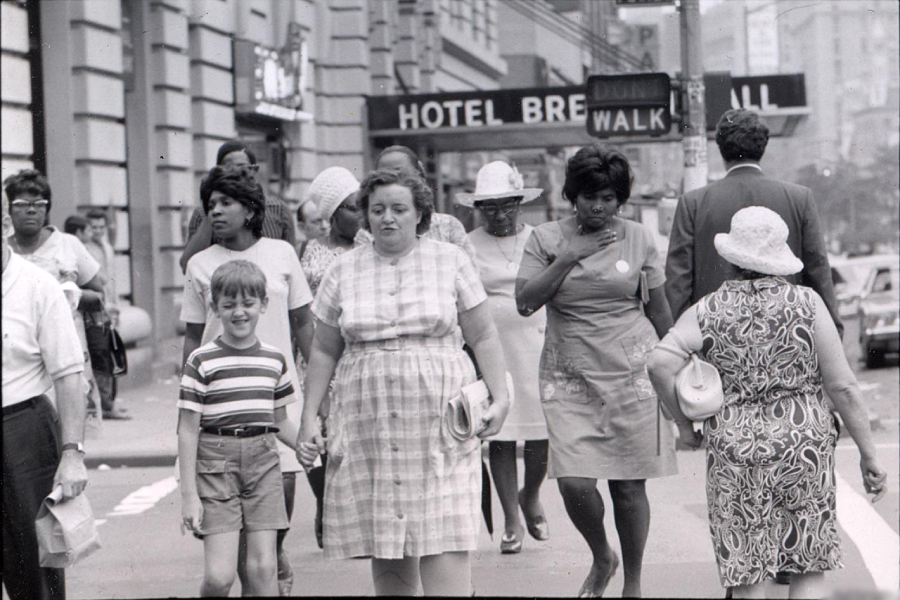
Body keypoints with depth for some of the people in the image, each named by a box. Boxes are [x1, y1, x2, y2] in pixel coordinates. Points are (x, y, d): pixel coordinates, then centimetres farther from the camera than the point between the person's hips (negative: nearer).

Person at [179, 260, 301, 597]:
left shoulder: (275, 360, 9)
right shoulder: (202, 361, -3)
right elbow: (188, 430, -2)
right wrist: (189, 494, -5)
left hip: (262, 460, 3)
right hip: (216, 461, -3)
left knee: (263, 567, -1)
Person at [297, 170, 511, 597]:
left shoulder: (451, 262, 7)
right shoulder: (344, 270, 10)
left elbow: (483, 338, 8)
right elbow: (324, 352, 15)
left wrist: (500, 398, -4)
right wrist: (309, 418, 8)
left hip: (440, 422, -2)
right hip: (369, 428, 2)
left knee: (443, 541, -11)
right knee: (385, 546, 1)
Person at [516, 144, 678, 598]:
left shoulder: (638, 239, 6)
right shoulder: (546, 239, 5)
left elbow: (659, 311, 14)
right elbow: (525, 301, -5)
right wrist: (569, 257, -11)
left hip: (632, 373, 0)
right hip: (568, 377, 0)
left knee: (629, 485, 1)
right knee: (574, 482, -11)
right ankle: (601, 558, 19)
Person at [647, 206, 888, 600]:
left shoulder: (706, 312, -1)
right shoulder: (807, 303, -2)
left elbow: (660, 363, -18)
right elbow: (843, 387, -4)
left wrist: (683, 421, -3)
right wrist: (868, 455, 3)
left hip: (734, 452, 0)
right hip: (805, 446, 0)